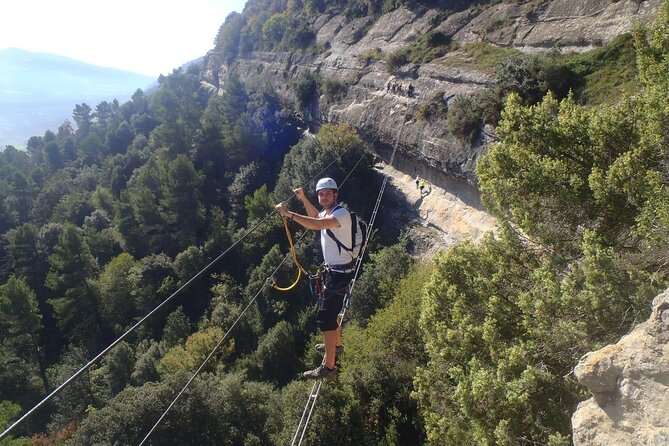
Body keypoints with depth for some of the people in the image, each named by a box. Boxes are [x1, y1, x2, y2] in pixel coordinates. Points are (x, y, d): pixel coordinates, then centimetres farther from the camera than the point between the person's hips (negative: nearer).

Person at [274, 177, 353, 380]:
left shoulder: (341, 213, -21)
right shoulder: (328, 212, 8)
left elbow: (317, 224, -38)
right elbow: (316, 216, 32)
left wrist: (289, 214, -38)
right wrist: (303, 199, 18)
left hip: (339, 273, -10)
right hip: (332, 270, 10)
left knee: (325, 317, -10)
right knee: (328, 308, 26)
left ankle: (328, 367, -3)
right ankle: (336, 344, 49)